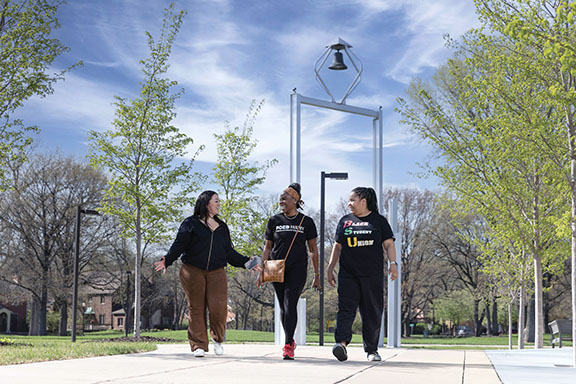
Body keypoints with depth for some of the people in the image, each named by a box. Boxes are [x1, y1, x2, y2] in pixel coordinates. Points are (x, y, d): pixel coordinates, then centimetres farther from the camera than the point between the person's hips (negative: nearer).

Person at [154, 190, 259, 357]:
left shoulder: (222, 227, 20)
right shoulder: (190, 224, 6)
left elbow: (229, 252, 23)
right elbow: (179, 245, 0)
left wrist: (246, 262, 14)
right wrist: (167, 260, -15)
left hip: (216, 273, 3)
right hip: (193, 271, -3)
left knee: (218, 307, -11)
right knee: (196, 308, -1)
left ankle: (218, 338, 13)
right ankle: (199, 345, 6)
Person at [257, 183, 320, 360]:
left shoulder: (306, 222, 3)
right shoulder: (274, 221, 8)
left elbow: (313, 249, 8)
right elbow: (267, 247, 12)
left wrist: (316, 275, 7)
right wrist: (262, 270, 5)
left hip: (298, 269, -3)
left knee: (290, 304, -15)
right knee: (283, 307, 8)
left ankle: (287, 346, -18)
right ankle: (290, 341, 25)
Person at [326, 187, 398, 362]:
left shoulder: (379, 221, 8)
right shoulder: (345, 221, 16)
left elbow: (388, 244, 4)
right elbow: (338, 246, 18)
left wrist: (393, 264, -9)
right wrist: (330, 267, 12)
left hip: (372, 275, -2)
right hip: (348, 274, 2)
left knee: (373, 312, 0)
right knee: (345, 308, -13)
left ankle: (371, 349, 10)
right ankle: (341, 343, -26)